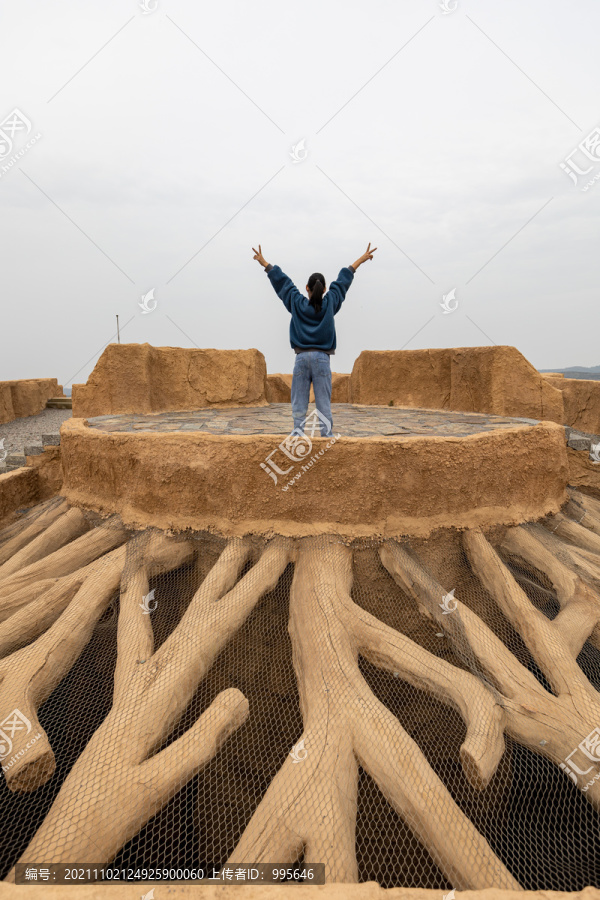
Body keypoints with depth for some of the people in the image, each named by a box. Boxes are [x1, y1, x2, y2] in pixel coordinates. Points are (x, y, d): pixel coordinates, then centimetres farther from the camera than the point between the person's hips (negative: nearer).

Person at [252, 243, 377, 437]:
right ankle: (327, 436, -2)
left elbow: (282, 281, 14)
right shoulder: (330, 303, 5)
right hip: (322, 358, 0)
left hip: (301, 357, 1)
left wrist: (264, 262, 24)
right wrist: (361, 259, 27)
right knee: (323, 403, -1)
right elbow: (343, 281, 15)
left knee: (299, 403, 3)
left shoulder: (297, 303, 4)